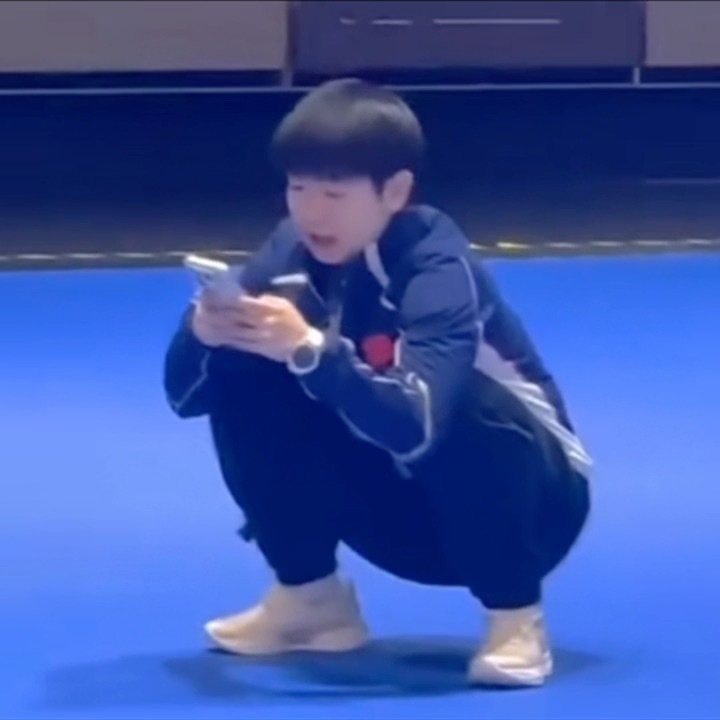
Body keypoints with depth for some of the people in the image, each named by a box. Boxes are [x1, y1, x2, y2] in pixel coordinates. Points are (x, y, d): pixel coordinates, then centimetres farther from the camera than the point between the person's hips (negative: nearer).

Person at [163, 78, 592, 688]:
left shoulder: (439, 268, -27)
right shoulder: (294, 254, -10)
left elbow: (415, 423, -42)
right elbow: (185, 398, -11)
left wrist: (309, 350, -50)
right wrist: (203, 334, -32)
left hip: (531, 501, -5)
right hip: (402, 507, 6)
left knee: (465, 410, -38)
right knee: (242, 385, -13)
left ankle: (515, 614, -17)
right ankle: (312, 597, 2)